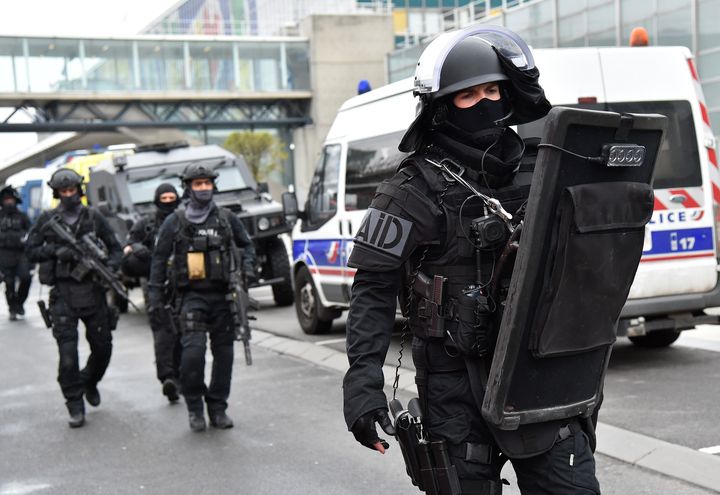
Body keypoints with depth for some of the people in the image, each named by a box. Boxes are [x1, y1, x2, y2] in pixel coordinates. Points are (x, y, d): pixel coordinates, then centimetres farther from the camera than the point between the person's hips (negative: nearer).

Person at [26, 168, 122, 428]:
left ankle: (89, 382, 38)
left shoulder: (93, 217, 6)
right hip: (63, 293, -2)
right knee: (68, 353, -6)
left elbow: (115, 248, 9)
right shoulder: (47, 219, 4)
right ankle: (75, 406, 5)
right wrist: (56, 251, -14)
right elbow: (31, 250, 3)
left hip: (93, 290, 2)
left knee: (103, 346, 9)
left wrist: (110, 269, -9)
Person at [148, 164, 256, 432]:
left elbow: (246, 244, 21)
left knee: (224, 353, 5)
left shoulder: (226, 218, 8)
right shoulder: (175, 222, 3)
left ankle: (218, 407, 17)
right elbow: (159, 258, 7)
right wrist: (155, 294, 2)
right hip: (192, 296, -3)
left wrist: (247, 268, 3)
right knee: (193, 351, -15)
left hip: (223, 295, 3)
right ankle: (194, 406, 3)